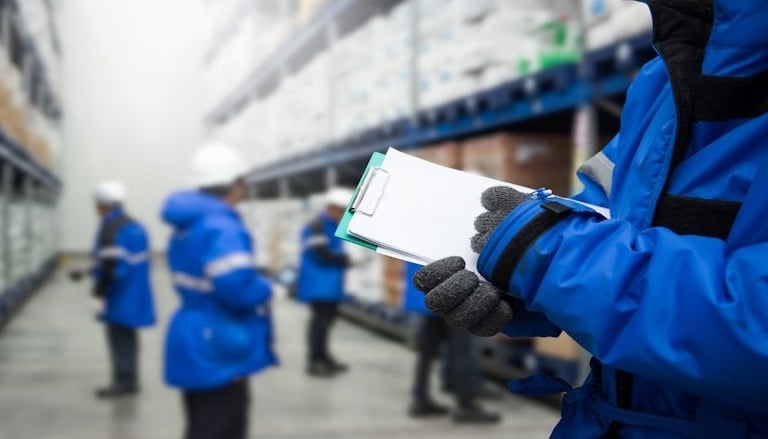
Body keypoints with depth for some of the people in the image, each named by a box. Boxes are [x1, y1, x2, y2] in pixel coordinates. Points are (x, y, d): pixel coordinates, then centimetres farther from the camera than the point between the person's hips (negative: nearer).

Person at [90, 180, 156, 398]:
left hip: (120, 295, -10)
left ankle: (124, 381, -3)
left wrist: (100, 289, -12)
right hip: (134, 294, 10)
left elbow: (110, 264, -22)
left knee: (119, 335, -5)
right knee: (126, 335, 15)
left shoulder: (111, 228, -16)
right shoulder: (134, 225, 14)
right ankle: (129, 379, 22)